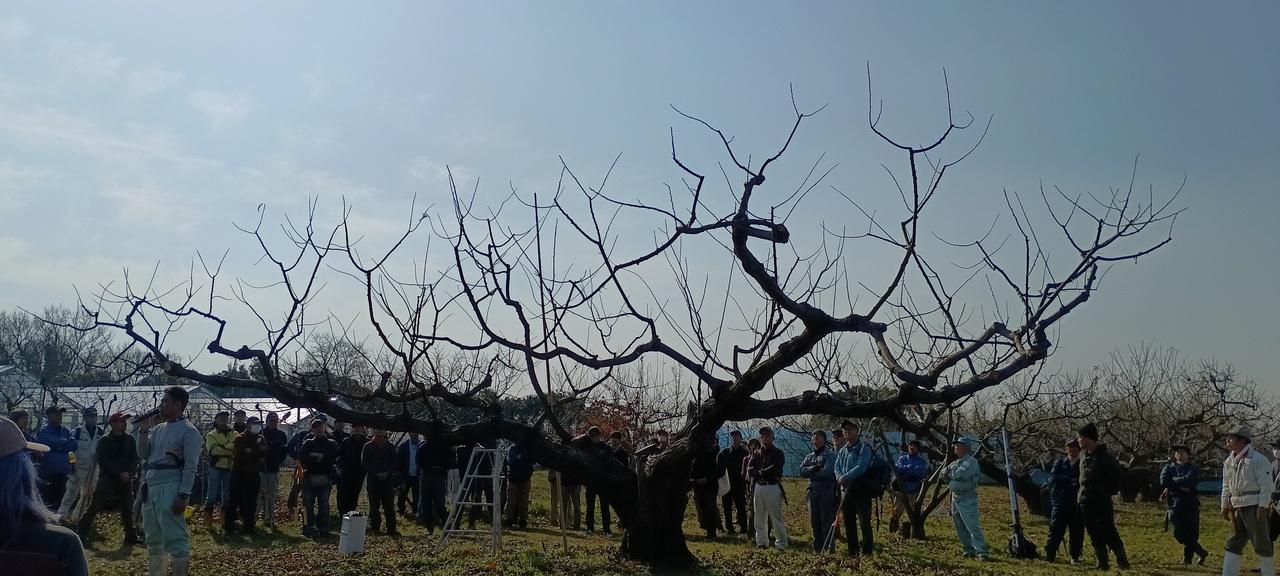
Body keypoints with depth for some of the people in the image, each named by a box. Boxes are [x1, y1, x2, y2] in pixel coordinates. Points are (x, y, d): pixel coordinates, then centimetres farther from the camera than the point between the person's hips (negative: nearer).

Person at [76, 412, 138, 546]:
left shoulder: (129, 440, 10)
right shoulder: (104, 441, -2)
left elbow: (134, 459, 8)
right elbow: (103, 461, -9)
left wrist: (128, 472, -9)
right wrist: (119, 473, -15)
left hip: (126, 479, 4)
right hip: (107, 478, -4)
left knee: (127, 509, 7)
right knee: (95, 507, -8)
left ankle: (131, 537, 13)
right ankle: (81, 533, -3)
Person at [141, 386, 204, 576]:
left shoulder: (188, 431, -7)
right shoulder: (158, 429, 15)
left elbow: (190, 466, -12)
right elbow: (144, 455, 15)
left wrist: (183, 495, -19)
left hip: (170, 488, -8)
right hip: (151, 487, 8)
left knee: (175, 538, -10)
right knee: (153, 539, 16)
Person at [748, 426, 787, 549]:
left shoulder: (778, 453, 1)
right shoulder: (757, 454, 15)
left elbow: (774, 469, -14)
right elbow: (750, 470, 2)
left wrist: (759, 472, -8)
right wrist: (764, 473, -14)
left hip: (773, 487, -5)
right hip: (759, 487, 6)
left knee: (776, 517, -6)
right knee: (759, 517, 10)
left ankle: (781, 543, -2)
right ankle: (761, 542, 18)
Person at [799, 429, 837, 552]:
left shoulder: (830, 455, -2)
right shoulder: (809, 457, 17)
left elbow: (827, 472, -16)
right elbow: (802, 471, 2)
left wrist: (811, 472, -3)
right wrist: (814, 468, -14)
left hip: (827, 490, -6)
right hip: (813, 490, 6)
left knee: (827, 521, -5)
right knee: (814, 521, 10)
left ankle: (828, 548, -2)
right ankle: (817, 547, 19)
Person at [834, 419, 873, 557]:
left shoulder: (864, 448, -5)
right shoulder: (842, 451, 18)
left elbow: (861, 467, -17)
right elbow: (837, 468, 10)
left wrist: (846, 477, -21)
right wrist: (840, 478, -11)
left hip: (861, 490, -7)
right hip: (846, 490, 7)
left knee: (864, 522, -10)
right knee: (848, 522, 11)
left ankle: (867, 551, -7)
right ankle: (852, 551, 19)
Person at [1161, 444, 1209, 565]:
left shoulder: (1193, 468, 9)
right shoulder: (1168, 468, 14)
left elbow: (1189, 481, -13)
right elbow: (1163, 481, -5)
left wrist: (1172, 481, -4)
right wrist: (1181, 487, -11)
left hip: (1191, 505, -1)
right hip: (1175, 504, 1)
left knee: (1192, 533, -1)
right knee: (1179, 532, -8)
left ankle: (1187, 558, 14)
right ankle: (1201, 552, 10)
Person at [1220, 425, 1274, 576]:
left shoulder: (1258, 459, -9)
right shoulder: (1229, 462, 14)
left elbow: (1266, 485, -13)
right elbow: (1226, 487, 19)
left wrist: (1263, 506, -19)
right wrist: (1225, 506, 16)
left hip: (1255, 507, -7)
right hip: (1237, 508, 7)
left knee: (1262, 543, 0)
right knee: (1233, 543, 7)